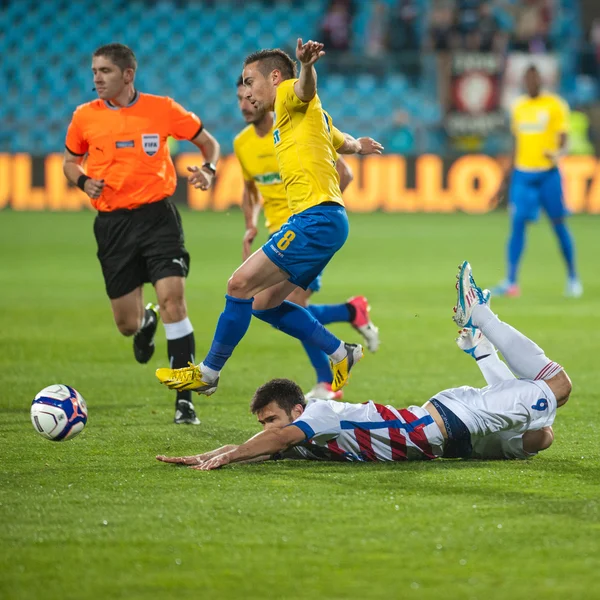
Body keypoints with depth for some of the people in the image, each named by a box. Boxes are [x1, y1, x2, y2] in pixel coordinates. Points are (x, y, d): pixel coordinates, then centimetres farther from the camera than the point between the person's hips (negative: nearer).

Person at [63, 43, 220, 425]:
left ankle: (184, 400, -11)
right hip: (112, 222, 2)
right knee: (127, 325, 3)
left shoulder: (162, 109, -3)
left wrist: (208, 170, -11)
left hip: (156, 214, -2)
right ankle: (145, 322, 45)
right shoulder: (85, 117, 2)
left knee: (172, 297, -18)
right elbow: (70, 161, 18)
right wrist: (83, 181, -4)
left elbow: (208, 142, 10)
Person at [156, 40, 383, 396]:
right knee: (264, 303, 12)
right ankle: (341, 354, 15)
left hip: (317, 217, -10)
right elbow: (344, 142, 43)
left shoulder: (290, 97, -3)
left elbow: (305, 88, -29)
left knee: (241, 286, -10)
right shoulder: (315, 117, 26)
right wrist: (357, 145, 67)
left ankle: (208, 374, -2)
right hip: (322, 222, 10)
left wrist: (307, 65, -52)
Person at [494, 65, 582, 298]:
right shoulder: (519, 107, 13)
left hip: (548, 173, -4)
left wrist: (558, 155, -27)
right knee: (517, 224, -6)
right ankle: (511, 281, -9)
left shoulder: (555, 105, -1)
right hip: (522, 174, 4)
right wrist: (507, 180, 20)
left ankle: (573, 277, 14)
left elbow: (563, 141, -4)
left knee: (559, 224, 1)